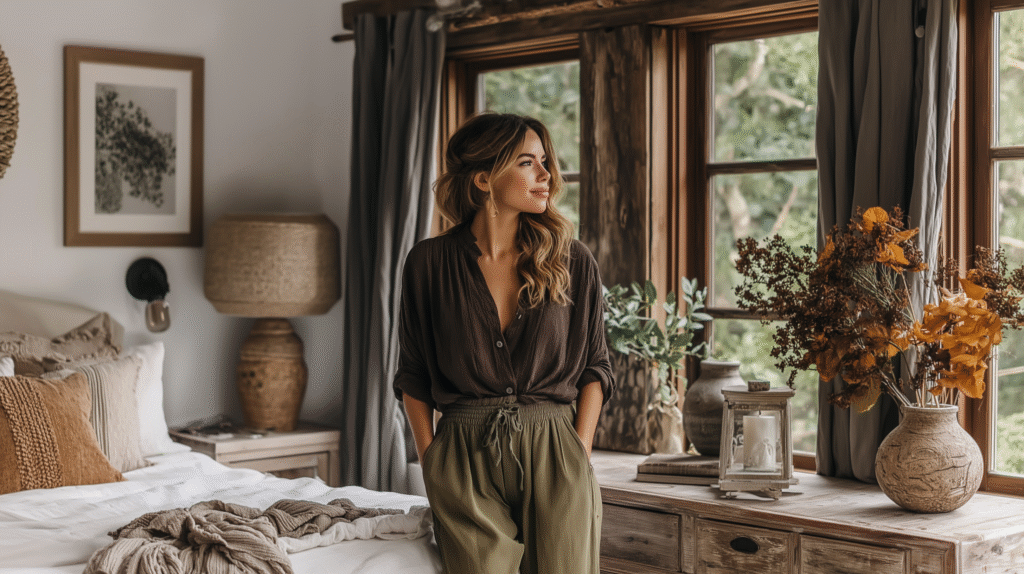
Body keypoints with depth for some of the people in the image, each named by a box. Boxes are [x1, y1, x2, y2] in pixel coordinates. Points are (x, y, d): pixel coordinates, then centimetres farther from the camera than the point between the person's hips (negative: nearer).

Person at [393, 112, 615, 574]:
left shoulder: (573, 262, 3)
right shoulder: (429, 263, 0)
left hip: (553, 452, 1)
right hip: (466, 458, -1)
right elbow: (413, 378, 7)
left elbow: (593, 367, 8)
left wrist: (579, 457, -1)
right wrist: (432, 466, 1)